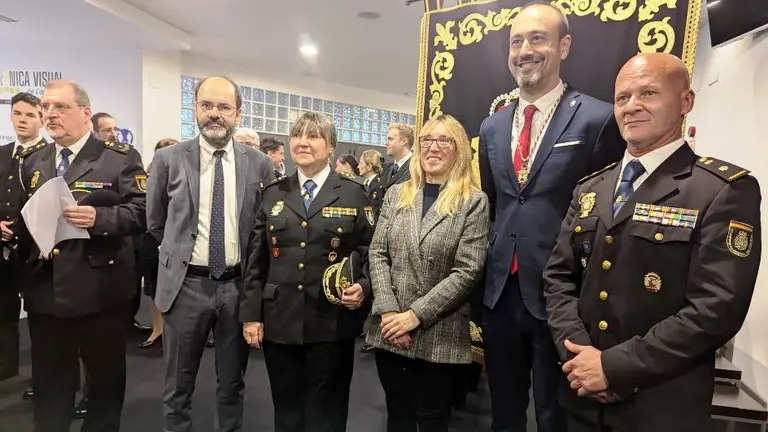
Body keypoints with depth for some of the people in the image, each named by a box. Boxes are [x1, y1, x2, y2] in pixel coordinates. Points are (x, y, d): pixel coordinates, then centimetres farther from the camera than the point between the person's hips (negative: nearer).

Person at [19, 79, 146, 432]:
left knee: (106, 379, 12)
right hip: (44, 290, 5)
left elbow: (142, 212, -13)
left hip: (100, 290, -4)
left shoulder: (121, 157, -5)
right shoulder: (32, 160, 13)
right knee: (49, 383, 19)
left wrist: (98, 218, -26)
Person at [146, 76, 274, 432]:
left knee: (232, 382, 17)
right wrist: (182, 251, 12)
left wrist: (251, 268, 7)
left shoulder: (259, 164, -2)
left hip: (238, 285, 1)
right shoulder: (169, 159, -3)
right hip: (186, 285, 0)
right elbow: (155, 221, 9)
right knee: (178, 384, 16)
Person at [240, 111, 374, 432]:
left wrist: (363, 288, -18)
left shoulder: (353, 193, 1)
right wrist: (251, 313, 3)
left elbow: (370, 252, 0)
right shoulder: (274, 193, 8)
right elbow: (256, 259, 7)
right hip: (280, 322, 3)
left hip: (332, 323, -2)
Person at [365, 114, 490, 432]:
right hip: (390, 329, 4)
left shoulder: (474, 202, -5)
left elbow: (467, 271, -12)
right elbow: (377, 254, 2)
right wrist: (388, 310, -10)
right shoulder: (397, 194, 7)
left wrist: (416, 315, -15)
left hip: (439, 333, -3)